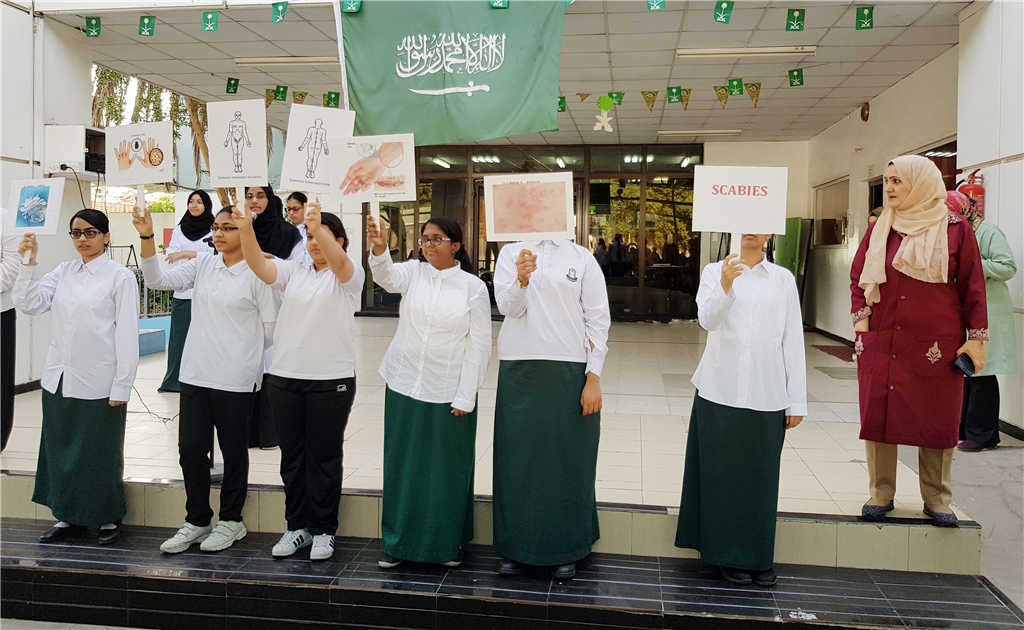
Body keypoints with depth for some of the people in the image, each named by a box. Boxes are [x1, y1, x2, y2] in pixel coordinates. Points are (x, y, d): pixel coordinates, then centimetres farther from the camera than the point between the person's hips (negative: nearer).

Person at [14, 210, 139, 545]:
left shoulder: (120, 276, -7)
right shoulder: (64, 271, 9)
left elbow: (127, 334, -9)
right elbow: (29, 304, 2)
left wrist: (122, 387, -12)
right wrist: (28, 263, -8)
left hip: (98, 384, -5)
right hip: (59, 378, 6)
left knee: (100, 453, 6)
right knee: (61, 450, 14)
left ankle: (109, 517, 23)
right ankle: (70, 517, 29)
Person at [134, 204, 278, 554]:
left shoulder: (257, 273, -7)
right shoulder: (202, 265, 7)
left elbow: (271, 327, -3)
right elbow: (159, 280, -2)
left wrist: (242, 353, 7)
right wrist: (147, 238, -12)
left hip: (236, 379, -5)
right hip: (195, 374, 5)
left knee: (233, 450, 9)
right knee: (191, 449, 9)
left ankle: (230, 520, 25)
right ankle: (197, 521, 25)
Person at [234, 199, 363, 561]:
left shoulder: (349, 276, -2)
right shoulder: (293, 271, 10)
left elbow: (338, 262, -24)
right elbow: (259, 267, -6)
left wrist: (320, 227, -42)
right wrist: (246, 229, -23)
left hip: (331, 379, -4)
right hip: (285, 376, 4)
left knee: (324, 457, 6)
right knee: (292, 456, 12)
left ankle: (323, 530, 18)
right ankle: (297, 526, 25)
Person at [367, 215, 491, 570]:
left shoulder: (473, 287, -5)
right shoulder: (413, 272, 3)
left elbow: (478, 345, -5)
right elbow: (387, 278, -20)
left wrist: (465, 397, -9)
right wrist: (379, 250, -41)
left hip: (448, 392, -2)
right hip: (404, 385, 3)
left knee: (448, 469, 8)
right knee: (402, 464, 11)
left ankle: (448, 543, 27)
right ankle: (398, 543, 26)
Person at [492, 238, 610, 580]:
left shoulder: (581, 257, 5)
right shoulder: (510, 253, 8)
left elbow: (598, 319, 2)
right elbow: (508, 307, -5)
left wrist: (594, 378, -5)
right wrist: (522, 278, -26)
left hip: (570, 370, -1)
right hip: (519, 369, 1)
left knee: (569, 460, 4)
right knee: (518, 457, 5)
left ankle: (566, 550, 20)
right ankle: (515, 548, 20)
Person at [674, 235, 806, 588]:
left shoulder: (783, 279, 9)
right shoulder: (715, 272, 6)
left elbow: (793, 340, 7)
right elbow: (707, 320, -11)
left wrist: (797, 401, 4)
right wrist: (725, 287, -31)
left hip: (766, 396, 1)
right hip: (721, 392, -1)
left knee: (761, 476, 6)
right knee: (723, 473, 5)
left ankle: (760, 557, 19)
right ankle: (730, 555, 18)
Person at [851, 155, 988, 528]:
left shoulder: (955, 229, 0)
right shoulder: (879, 229, 7)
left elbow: (972, 287, 1)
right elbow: (858, 278, 12)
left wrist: (976, 338, -2)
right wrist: (861, 318, -1)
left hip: (937, 344, -2)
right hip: (882, 342, 2)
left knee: (937, 420, 4)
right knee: (879, 414, 5)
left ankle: (936, 499, 19)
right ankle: (881, 493, 18)